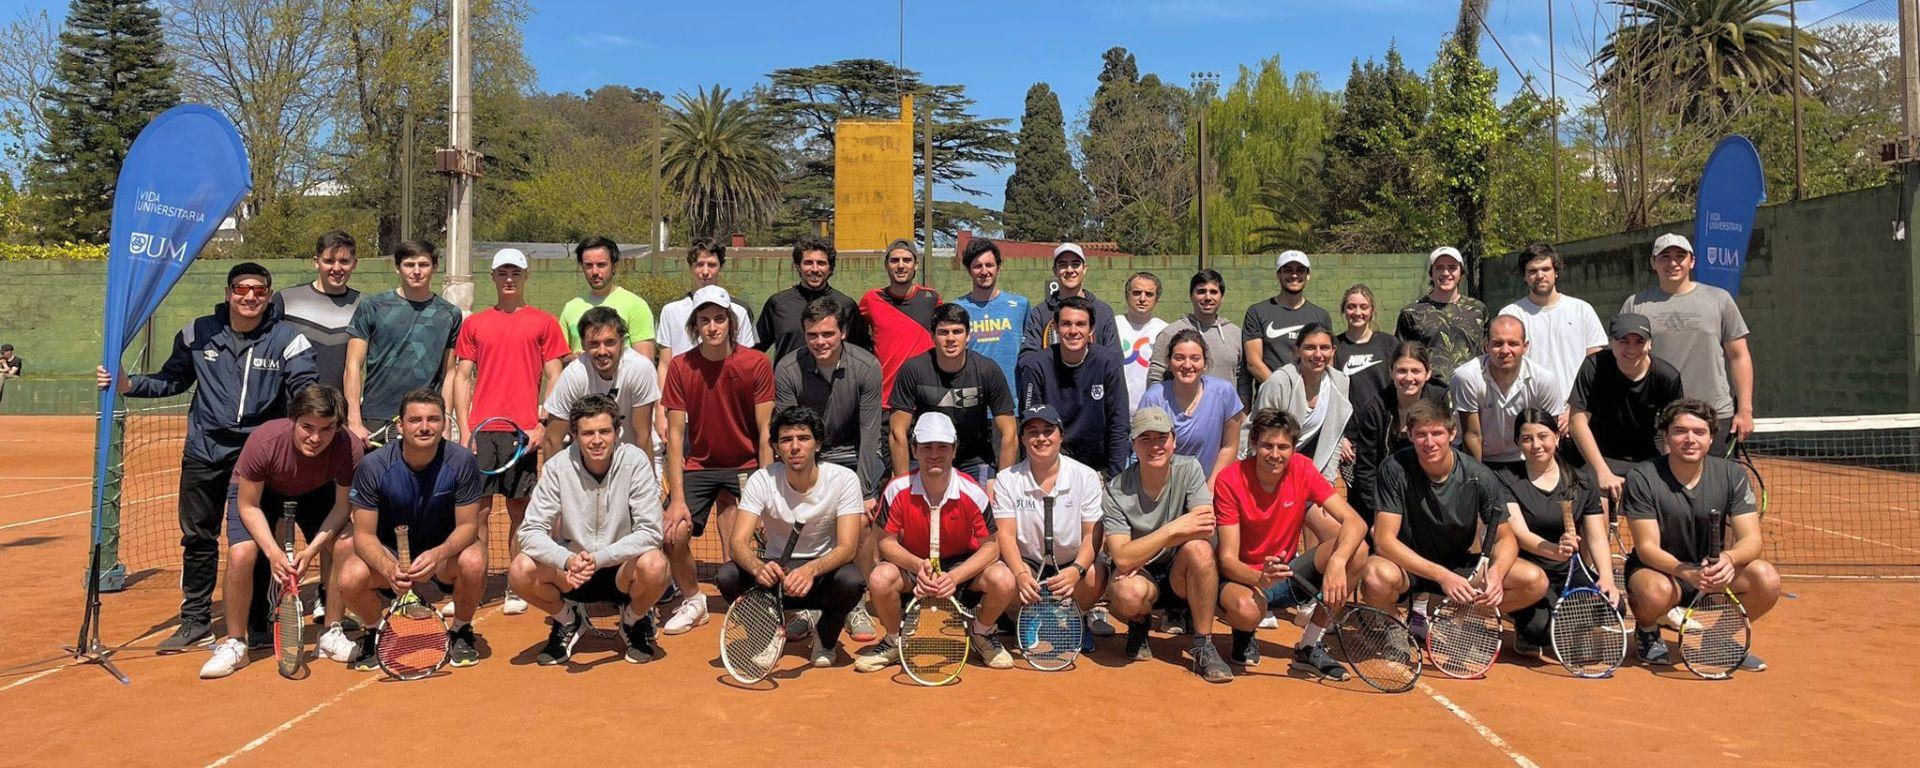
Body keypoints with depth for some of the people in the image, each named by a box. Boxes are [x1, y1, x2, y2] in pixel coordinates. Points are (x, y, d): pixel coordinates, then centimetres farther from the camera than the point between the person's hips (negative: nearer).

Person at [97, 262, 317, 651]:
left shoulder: (287, 339, -6)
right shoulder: (199, 333, 3)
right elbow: (172, 380, 14)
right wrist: (127, 385, 0)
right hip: (204, 451, 3)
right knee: (197, 537, 11)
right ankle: (195, 620, 25)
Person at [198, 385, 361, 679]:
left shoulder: (349, 449, -33)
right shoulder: (264, 441, -36)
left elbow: (343, 506, -18)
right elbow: (248, 506, -22)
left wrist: (312, 549, -30)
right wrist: (273, 552, -33)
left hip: (316, 494, 1)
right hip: (257, 492, -1)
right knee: (241, 554, -25)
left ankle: (332, 633, 0)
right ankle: (234, 644, -3)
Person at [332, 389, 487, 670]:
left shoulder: (461, 461, -18)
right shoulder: (372, 466, -16)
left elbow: (468, 525, -14)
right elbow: (364, 533, -13)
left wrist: (438, 554, -36)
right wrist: (388, 568, -34)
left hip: (446, 550, -1)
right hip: (390, 553, 1)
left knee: (473, 562, -34)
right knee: (350, 580, -30)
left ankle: (461, 630, -1)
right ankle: (375, 632, 7)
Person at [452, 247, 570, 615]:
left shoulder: (544, 323, 6)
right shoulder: (474, 324, 12)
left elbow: (553, 378, 4)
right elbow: (462, 378, 11)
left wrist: (542, 425, -6)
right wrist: (465, 430, 2)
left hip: (523, 432, -2)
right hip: (481, 431, 2)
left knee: (519, 511, 3)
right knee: (477, 511, 1)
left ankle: (516, 590, 10)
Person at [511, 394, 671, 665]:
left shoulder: (635, 462, -15)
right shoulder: (557, 467, -10)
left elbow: (649, 531, -20)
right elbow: (530, 531, -13)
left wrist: (598, 558, -32)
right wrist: (567, 560, -32)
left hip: (621, 570, -2)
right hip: (571, 572, 2)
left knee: (654, 566, -34)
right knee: (520, 571, -25)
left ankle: (635, 620, 3)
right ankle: (569, 620, 8)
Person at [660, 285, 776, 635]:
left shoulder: (757, 364, -9)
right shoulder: (680, 367, -5)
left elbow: (765, 433, -9)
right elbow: (675, 435, -6)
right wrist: (677, 499, -14)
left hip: (745, 466, -2)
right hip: (698, 465, 2)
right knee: (673, 532, -16)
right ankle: (692, 600, 12)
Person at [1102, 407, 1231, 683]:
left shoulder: (1189, 470, -9)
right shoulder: (1116, 491, -13)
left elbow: (1206, 528, -22)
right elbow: (1122, 557, -22)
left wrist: (1139, 554, -23)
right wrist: (1174, 529, -29)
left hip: (1181, 576, 1)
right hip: (1141, 576, -1)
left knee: (1199, 549, -32)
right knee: (1129, 593, -36)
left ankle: (1204, 647, -18)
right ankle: (1138, 625, 5)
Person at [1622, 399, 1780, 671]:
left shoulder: (1732, 475, -6)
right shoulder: (1642, 478, -17)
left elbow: (1752, 539, -12)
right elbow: (1647, 547, -20)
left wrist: (1728, 559, -36)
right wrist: (1687, 572, -40)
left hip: (1713, 572, 4)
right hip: (1659, 569, -4)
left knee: (1767, 579, -25)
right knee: (1656, 591, -39)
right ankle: (1646, 631, 0)